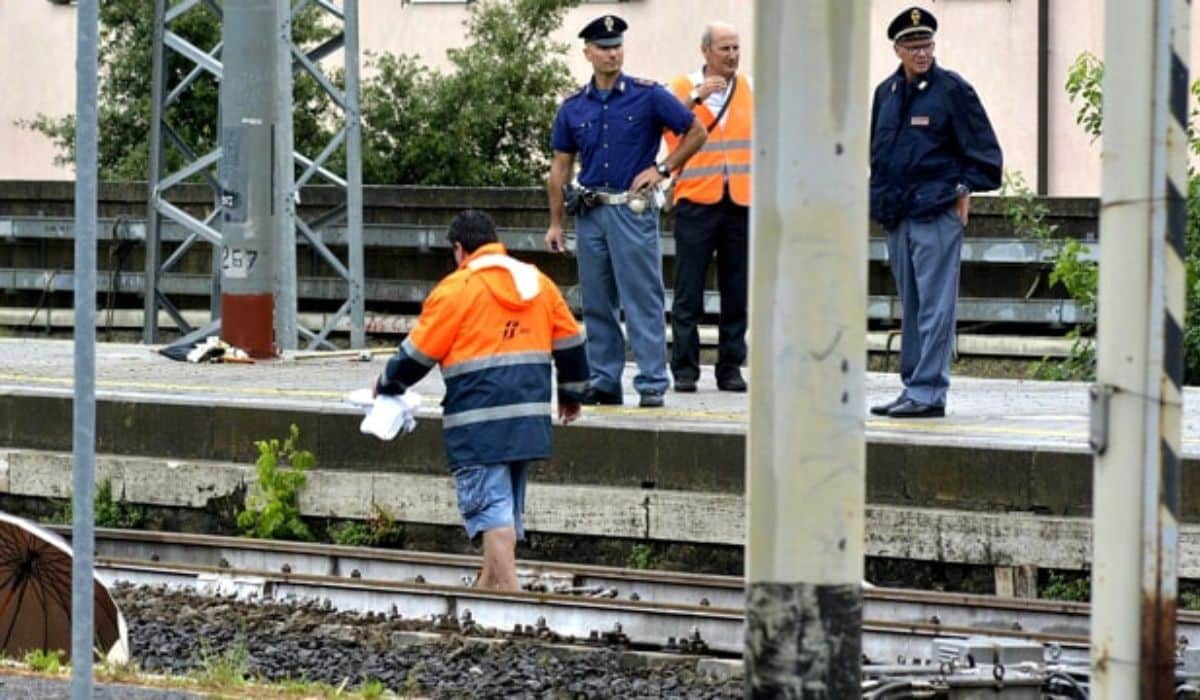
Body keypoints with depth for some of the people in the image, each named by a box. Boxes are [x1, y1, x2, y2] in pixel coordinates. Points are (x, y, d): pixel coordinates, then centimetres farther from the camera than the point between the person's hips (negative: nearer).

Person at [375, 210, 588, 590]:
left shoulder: (456, 289, -6)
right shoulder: (538, 283, 13)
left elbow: (418, 353, -2)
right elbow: (569, 341, 19)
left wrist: (388, 385, 15)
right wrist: (572, 393, 34)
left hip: (479, 423, -7)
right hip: (530, 418, 7)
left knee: (491, 509, -9)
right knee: (507, 508, 16)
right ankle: (488, 587, 22)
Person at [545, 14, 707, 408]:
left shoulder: (647, 96, -2)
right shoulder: (573, 107, 9)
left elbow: (695, 133, 4)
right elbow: (561, 166, 13)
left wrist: (662, 170, -5)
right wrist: (555, 223, 10)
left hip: (632, 210, -4)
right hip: (590, 211, 4)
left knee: (643, 300, -5)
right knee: (597, 303, 9)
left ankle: (652, 384, -4)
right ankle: (603, 382, 16)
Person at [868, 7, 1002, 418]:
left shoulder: (953, 90, -4)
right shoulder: (886, 94, 13)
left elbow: (983, 150, -2)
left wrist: (964, 191, -7)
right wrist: (881, 199, 17)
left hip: (938, 214, -7)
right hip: (897, 215, 7)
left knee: (935, 307, -8)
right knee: (910, 307, 11)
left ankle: (929, 392, -10)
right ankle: (912, 388, 15)